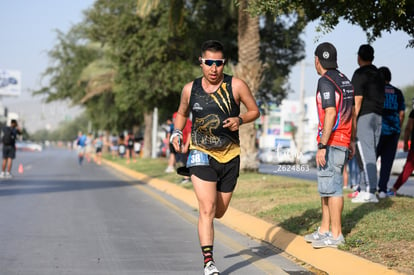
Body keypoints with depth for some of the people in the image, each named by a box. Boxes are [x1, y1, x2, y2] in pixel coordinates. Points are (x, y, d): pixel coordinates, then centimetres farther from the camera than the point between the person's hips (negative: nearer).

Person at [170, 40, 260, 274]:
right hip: (202, 154, -1)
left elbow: (254, 111, 3)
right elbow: (182, 113, 16)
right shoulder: (190, 89, -2)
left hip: (230, 156, 1)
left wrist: (240, 119, -17)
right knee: (207, 209, -15)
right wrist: (177, 133, -2)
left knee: (219, 212, 13)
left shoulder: (236, 86, -7)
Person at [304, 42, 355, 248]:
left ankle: (336, 235, -4)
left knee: (331, 187, -6)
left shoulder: (325, 81, -13)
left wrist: (322, 146, -22)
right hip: (344, 142, 10)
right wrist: (352, 141, 25)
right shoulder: (344, 80, 15)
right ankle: (324, 230, 19)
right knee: (326, 187, 15)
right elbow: (352, 113, 19)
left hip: (331, 142, -10)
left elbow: (330, 114, -21)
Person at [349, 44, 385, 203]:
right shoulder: (378, 75, 17)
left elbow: (357, 101, -14)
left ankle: (370, 192, -15)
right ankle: (364, 189, 15)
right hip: (378, 117, 8)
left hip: (364, 117, -8)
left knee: (367, 154, -11)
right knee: (371, 154, 11)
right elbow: (381, 99, 17)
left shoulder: (359, 74, -8)